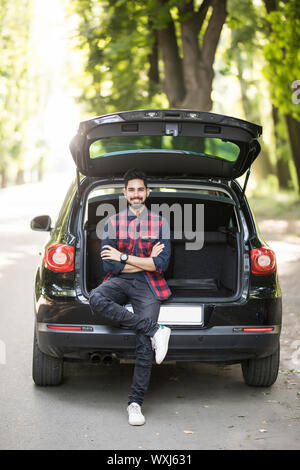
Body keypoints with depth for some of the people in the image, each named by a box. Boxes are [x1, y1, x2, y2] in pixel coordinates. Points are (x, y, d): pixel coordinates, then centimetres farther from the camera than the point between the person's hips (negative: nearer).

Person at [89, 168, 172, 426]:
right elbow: (109, 265, 0)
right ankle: (155, 331, -28)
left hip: (148, 285, -1)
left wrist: (124, 257, -5)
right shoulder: (113, 223, 9)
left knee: (144, 345, -16)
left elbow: (162, 264, -2)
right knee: (96, 299, -35)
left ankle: (135, 403, -6)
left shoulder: (160, 223, 9)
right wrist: (147, 261, -3)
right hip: (119, 281, 1)